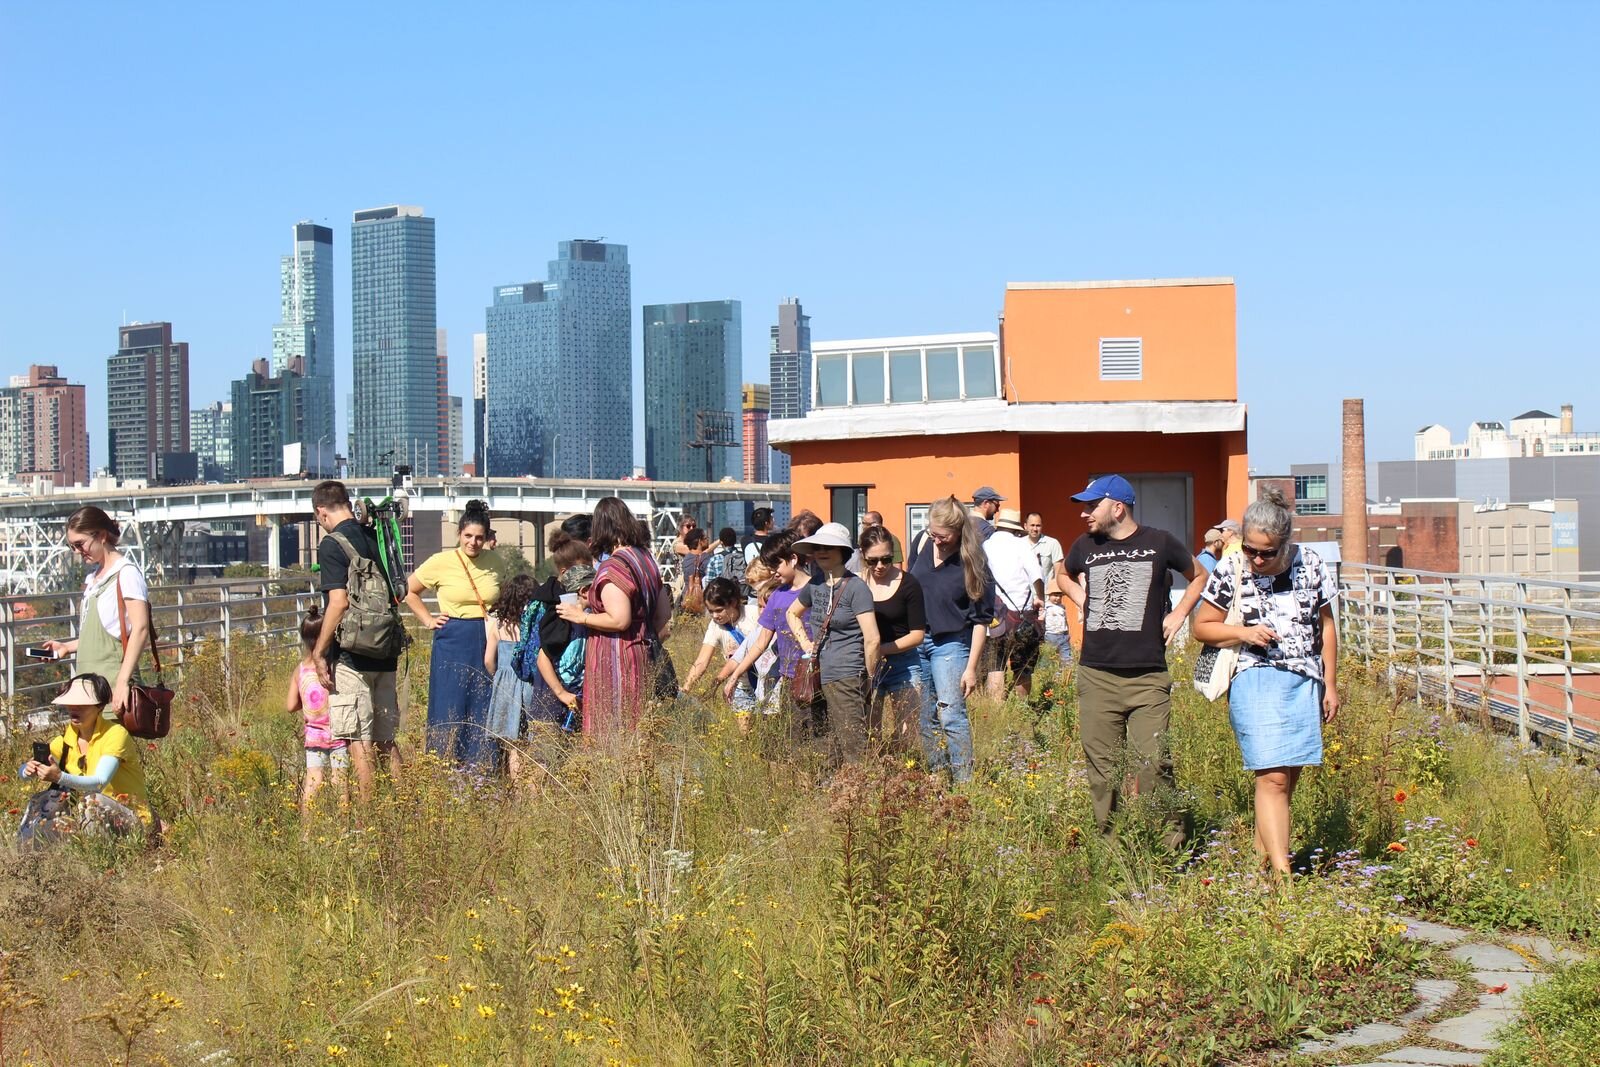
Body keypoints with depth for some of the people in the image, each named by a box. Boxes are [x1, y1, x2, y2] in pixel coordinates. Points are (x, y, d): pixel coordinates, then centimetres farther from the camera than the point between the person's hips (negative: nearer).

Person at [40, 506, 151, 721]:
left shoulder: (125, 573, -7)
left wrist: (123, 681, -21)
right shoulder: (93, 578, 17)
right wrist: (68, 647, 11)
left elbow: (140, 630, -15)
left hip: (111, 687, -8)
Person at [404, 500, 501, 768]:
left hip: (487, 645, 3)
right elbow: (410, 591, 9)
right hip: (453, 647, -3)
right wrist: (427, 620, 4)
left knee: (484, 713, 3)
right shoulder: (441, 561, -3)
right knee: (450, 712, 0)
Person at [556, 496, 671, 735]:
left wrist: (580, 617, -11)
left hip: (616, 661, -9)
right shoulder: (645, 558, 10)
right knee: (637, 728, 11)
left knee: (611, 728, -5)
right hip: (644, 656, 9)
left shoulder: (612, 568, -16)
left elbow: (619, 620, -22)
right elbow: (664, 612, 15)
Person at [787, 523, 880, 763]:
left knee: (855, 752, -10)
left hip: (848, 678, -7)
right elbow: (792, 613, 31)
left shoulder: (856, 588, -11)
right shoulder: (814, 586, 10)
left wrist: (869, 678, -8)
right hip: (823, 678, 7)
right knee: (836, 754, 12)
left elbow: (872, 639, -15)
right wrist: (804, 642, 18)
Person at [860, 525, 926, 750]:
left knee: (907, 736, -6)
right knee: (868, 735, 0)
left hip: (904, 666, -2)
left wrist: (881, 649, -14)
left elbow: (917, 635, -4)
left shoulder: (907, 584, -4)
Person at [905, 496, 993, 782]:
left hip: (950, 643, -5)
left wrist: (971, 668, -12)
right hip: (916, 639, 5)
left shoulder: (972, 563, -14)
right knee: (926, 718, 10)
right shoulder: (923, 543, -1)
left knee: (951, 714, -13)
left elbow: (980, 619, -10)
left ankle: (964, 783, -8)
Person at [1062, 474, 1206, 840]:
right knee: (1102, 766, 4)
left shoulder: (1159, 543, 0)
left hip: (1148, 676, -3)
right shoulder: (1085, 547, 7)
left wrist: (1179, 613, 6)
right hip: (1096, 676, 3)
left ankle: (1169, 840, 1)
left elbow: (1199, 576, 18)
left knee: (1153, 761, -10)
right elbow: (1065, 576, 31)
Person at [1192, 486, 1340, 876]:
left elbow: (1326, 625, 12)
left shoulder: (1310, 565, 1)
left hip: (1305, 682, 4)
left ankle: (1262, 855, 21)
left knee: (1288, 776, 8)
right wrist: (1243, 633, -15)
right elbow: (1201, 626, 2)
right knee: (1273, 778, -14)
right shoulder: (1231, 570, -6)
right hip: (1255, 680, -4)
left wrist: (1330, 684, 12)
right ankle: (1282, 874, -16)